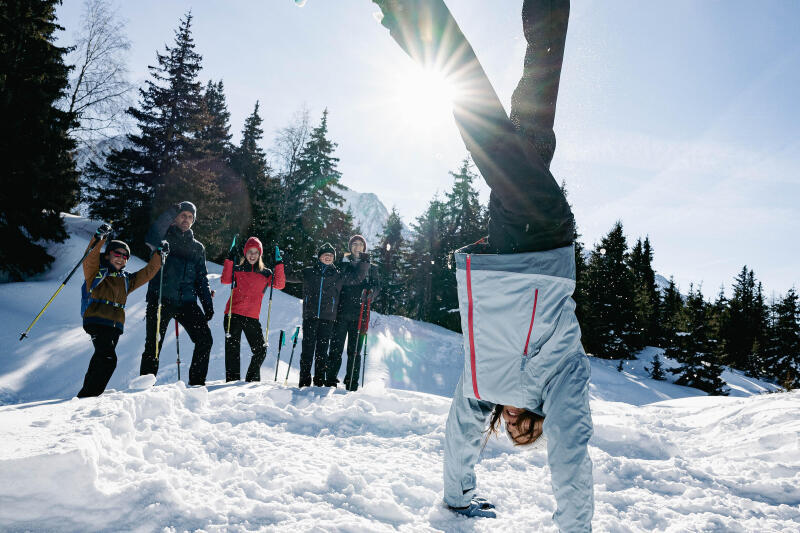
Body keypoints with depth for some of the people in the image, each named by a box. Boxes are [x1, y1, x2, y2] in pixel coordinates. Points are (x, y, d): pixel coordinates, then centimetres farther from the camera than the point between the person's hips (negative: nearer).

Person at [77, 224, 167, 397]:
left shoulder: (127, 279, 23)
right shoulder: (96, 271, 9)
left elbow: (147, 272, 24)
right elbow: (90, 258, -10)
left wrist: (159, 254, 16)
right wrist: (99, 238, -24)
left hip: (116, 325, 6)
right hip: (96, 321, -6)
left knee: (100, 360, 5)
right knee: (108, 359, -19)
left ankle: (86, 394, 13)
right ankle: (88, 396, -14)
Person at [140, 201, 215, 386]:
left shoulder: (198, 247, 20)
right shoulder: (165, 237, 8)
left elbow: (202, 278, 19)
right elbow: (152, 238, -18)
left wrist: (208, 304, 9)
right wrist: (171, 213, -21)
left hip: (187, 302, 4)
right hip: (160, 299, -4)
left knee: (205, 339, -5)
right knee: (153, 344, -6)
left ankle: (197, 381, 6)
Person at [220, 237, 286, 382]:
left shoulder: (265, 273, 14)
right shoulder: (237, 270, 11)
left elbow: (280, 284, -2)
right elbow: (225, 280, -8)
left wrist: (279, 264, -8)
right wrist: (230, 260, -13)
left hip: (252, 317, 2)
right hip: (233, 315, -2)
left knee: (261, 350, 1)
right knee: (232, 349, -6)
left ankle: (252, 380, 18)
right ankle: (232, 381, -1)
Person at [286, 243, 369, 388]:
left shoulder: (338, 275, 12)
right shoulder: (308, 272, 11)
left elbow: (357, 278, 14)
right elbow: (292, 277, 19)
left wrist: (364, 263, 7)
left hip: (327, 317, 1)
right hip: (310, 315, 0)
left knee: (322, 349, 2)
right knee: (308, 348, -3)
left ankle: (320, 381, 10)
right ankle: (304, 381, 4)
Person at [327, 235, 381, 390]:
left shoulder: (371, 268, 14)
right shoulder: (343, 264, 14)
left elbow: (376, 287, 6)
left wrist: (370, 290, -15)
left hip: (359, 314, 0)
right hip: (341, 312, 0)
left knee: (355, 350, 0)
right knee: (336, 348, -3)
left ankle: (352, 383, 6)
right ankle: (331, 379, 3)